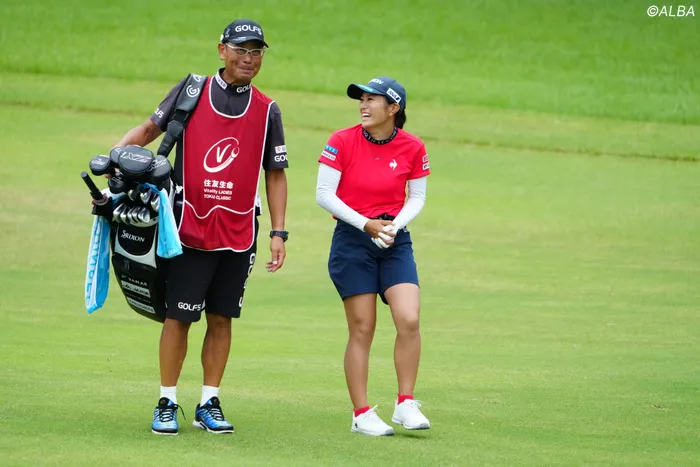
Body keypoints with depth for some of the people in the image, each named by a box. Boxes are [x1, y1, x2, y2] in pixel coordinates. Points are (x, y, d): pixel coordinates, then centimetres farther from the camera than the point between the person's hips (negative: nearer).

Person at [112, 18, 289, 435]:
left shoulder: (267, 110, 8)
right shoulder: (192, 91, 3)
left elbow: (276, 175, 11)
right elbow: (151, 129, 6)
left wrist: (278, 233, 6)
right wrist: (114, 154, -12)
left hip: (240, 232, 2)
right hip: (190, 228, -2)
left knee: (221, 318, 5)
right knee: (179, 316, -2)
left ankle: (209, 403, 13)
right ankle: (167, 404, 7)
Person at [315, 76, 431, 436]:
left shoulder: (412, 148, -3)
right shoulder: (342, 142, -8)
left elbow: (417, 198, 8)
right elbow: (324, 195, -9)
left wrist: (395, 226, -10)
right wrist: (367, 224, -16)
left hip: (395, 241, 2)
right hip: (351, 241, -2)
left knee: (408, 319, -13)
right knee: (362, 328, -1)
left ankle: (405, 404, 0)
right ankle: (362, 414, 8)